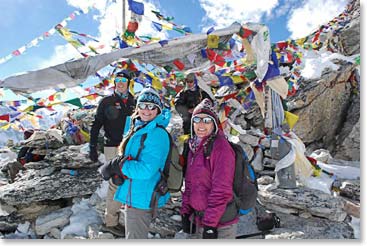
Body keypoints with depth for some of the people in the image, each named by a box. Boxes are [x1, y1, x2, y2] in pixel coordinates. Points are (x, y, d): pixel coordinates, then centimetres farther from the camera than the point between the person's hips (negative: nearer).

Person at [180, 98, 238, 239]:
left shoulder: (221, 147, -16)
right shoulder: (194, 147, 7)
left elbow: (221, 190, -19)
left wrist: (210, 223, -18)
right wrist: (185, 212, 9)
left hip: (220, 224, -7)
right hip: (198, 219, 7)